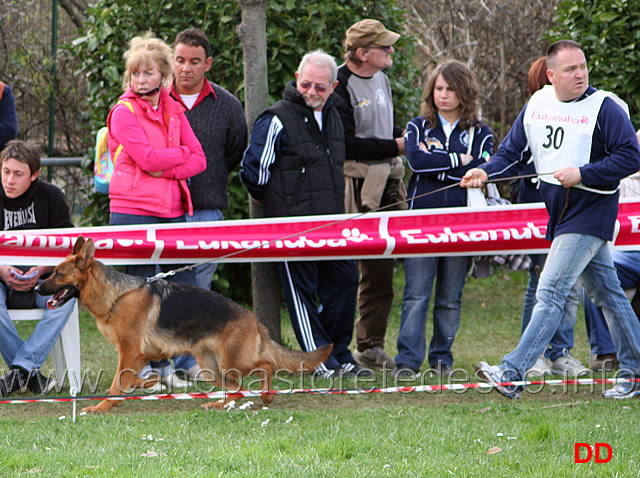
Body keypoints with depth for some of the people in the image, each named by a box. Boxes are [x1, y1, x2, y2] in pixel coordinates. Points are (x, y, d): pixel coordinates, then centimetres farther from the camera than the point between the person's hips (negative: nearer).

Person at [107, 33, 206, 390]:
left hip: (172, 210, 5)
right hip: (133, 211, -5)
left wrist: (167, 170, -9)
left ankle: (167, 364, 9)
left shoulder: (174, 111, 13)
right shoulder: (124, 112, -4)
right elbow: (147, 158, -15)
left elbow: (199, 160, 7)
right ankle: (145, 367, 5)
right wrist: (181, 153, -1)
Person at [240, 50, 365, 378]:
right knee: (301, 290, -3)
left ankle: (339, 354, 16)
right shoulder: (277, 120, -10)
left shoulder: (332, 117, 13)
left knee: (344, 280, 5)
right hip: (292, 225, -7)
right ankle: (319, 359, 3)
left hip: (331, 222, 7)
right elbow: (253, 170, -7)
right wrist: (277, 204, 5)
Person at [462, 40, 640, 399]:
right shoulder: (536, 105, 7)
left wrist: (581, 174, -20)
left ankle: (512, 373, -17)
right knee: (607, 292, 13)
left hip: (590, 213, -7)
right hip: (559, 214, 7)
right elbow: (512, 150, 11)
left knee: (551, 292, -12)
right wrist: (486, 172, -9)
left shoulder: (604, 107, -12)